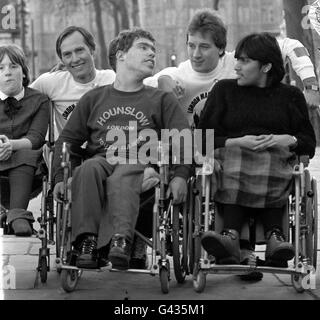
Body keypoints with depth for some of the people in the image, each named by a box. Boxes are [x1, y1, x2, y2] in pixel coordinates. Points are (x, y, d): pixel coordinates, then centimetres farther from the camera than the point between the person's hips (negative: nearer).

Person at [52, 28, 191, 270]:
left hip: (141, 160, -1)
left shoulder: (162, 100, 23)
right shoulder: (94, 99, 27)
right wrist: (60, 178, 2)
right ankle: (87, 240, -43)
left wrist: (181, 176, -12)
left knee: (121, 178, -37)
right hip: (102, 158, 2)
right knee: (88, 169, -35)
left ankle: (121, 239, -58)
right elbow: (67, 139, 20)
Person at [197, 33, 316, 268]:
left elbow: (310, 144, 14)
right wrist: (236, 142, -7)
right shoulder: (224, 90, 19)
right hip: (231, 157, 0)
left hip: (277, 162, 0)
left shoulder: (291, 96, 19)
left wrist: (288, 140, -8)